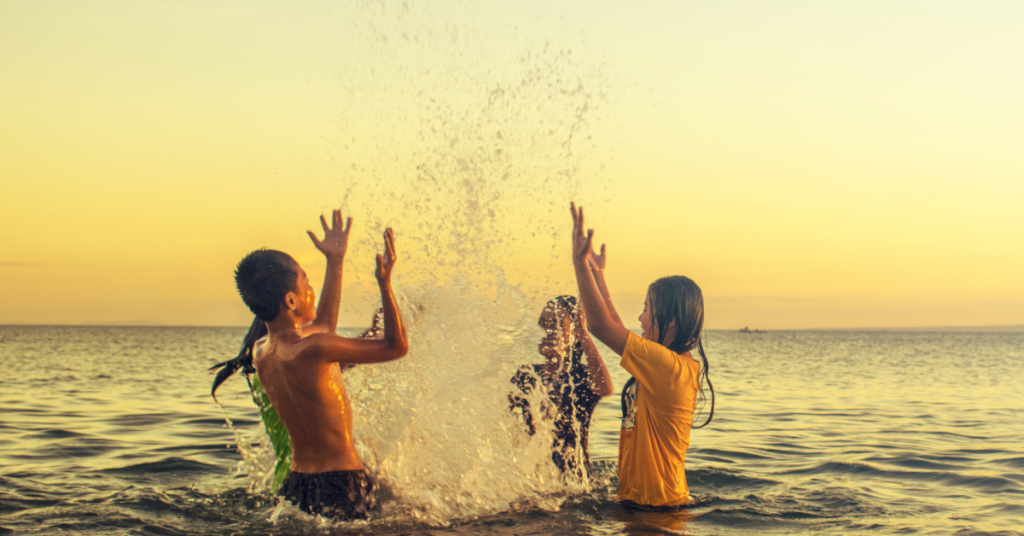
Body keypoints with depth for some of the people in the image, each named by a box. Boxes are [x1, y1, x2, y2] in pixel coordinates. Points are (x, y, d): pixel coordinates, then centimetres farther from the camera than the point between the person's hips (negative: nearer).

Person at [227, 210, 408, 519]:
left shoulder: (260, 352, 4)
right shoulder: (310, 351, -21)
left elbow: (321, 328, 23)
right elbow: (396, 347, -15)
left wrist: (335, 263, 26)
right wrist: (384, 282, -12)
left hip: (296, 484, 8)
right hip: (342, 485, -8)